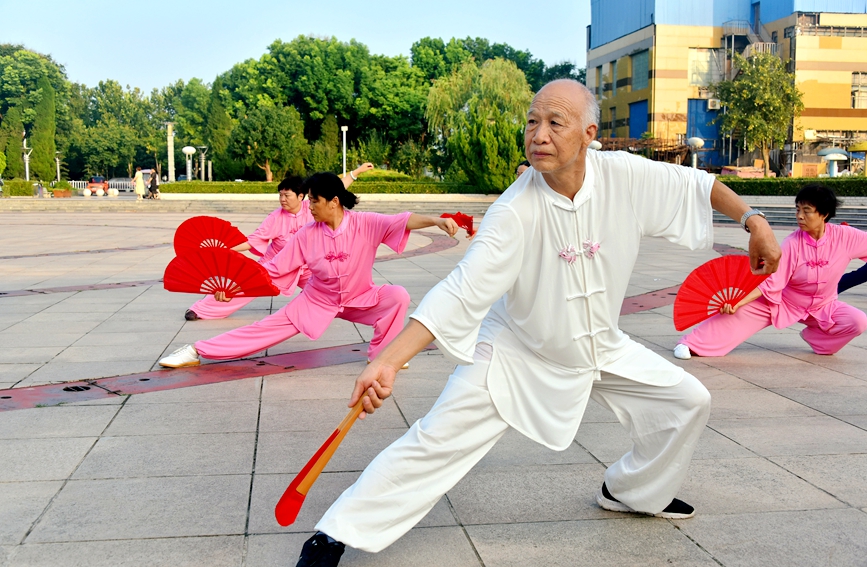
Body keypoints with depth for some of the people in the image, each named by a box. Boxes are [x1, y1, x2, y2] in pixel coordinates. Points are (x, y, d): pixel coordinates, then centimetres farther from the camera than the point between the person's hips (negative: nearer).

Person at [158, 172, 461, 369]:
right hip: (317, 302, 1)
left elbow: (405, 220, -34)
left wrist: (437, 221, -51)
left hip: (361, 300, -1)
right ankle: (196, 352, 5)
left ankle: (381, 353, -7)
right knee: (266, 329, -3)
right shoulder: (307, 235, -15)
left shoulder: (366, 224, -21)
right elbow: (274, 267, -10)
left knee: (398, 295, -27)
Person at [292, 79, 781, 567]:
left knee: (689, 402, 10)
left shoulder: (626, 176, -19)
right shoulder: (515, 213, -30)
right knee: (437, 440, -15)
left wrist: (754, 220, -3)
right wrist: (389, 361, -44)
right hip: (518, 352, -5)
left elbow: (697, 185, -1)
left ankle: (634, 492, 36)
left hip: (602, 348, 5)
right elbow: (460, 295, -35)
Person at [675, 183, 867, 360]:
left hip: (823, 307, 3)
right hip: (784, 302, -3)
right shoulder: (793, 244, -23)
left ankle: (816, 338, 8)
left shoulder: (845, 236, -18)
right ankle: (691, 344, -18)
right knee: (741, 313, -20)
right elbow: (771, 282, -26)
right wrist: (738, 302, -35)